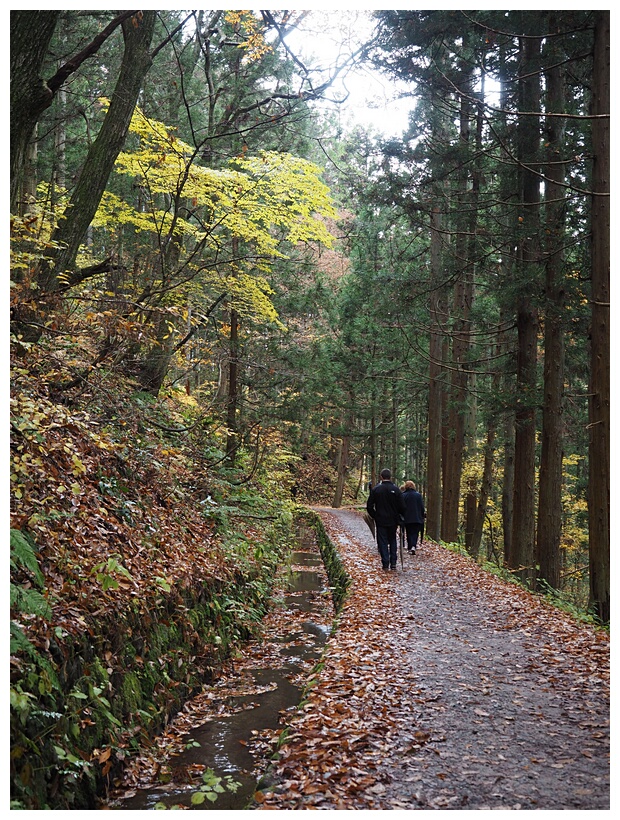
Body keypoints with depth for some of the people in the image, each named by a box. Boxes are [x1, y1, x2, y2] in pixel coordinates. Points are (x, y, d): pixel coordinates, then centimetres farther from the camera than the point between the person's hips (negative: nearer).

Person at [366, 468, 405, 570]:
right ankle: (393, 563, 8)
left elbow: (369, 506, -3)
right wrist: (399, 516, 13)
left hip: (380, 520, -1)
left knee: (383, 542, 4)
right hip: (393, 520, 1)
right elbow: (402, 507, -5)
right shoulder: (396, 489, -5)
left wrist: (374, 516, 10)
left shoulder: (376, 489, -5)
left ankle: (385, 564, 0)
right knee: (392, 541, 14)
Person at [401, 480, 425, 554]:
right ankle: (413, 546, -18)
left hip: (407, 518, 0)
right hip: (417, 518, 0)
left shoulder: (403, 496, -4)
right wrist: (423, 515, 14)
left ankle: (410, 548, 13)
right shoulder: (418, 495, -2)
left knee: (409, 533, 13)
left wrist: (401, 517, 8)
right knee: (415, 533, 2)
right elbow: (422, 507, 2)